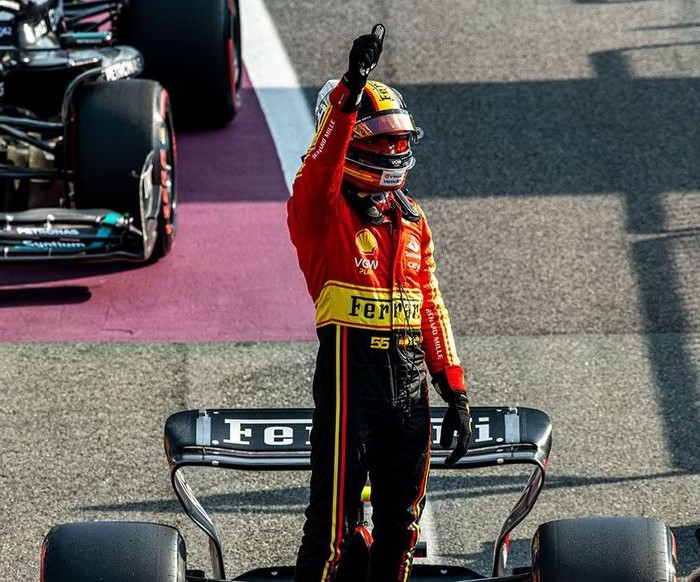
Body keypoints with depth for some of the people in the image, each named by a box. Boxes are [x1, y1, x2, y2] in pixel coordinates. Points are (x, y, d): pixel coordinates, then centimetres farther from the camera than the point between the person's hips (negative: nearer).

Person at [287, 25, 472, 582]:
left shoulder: (412, 220, 16)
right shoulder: (322, 209, -3)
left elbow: (431, 307, 18)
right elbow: (321, 164, -26)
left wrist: (455, 390, 13)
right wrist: (352, 89, -38)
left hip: (410, 380, 6)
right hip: (350, 374, -6)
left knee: (401, 521, 13)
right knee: (334, 522, -7)